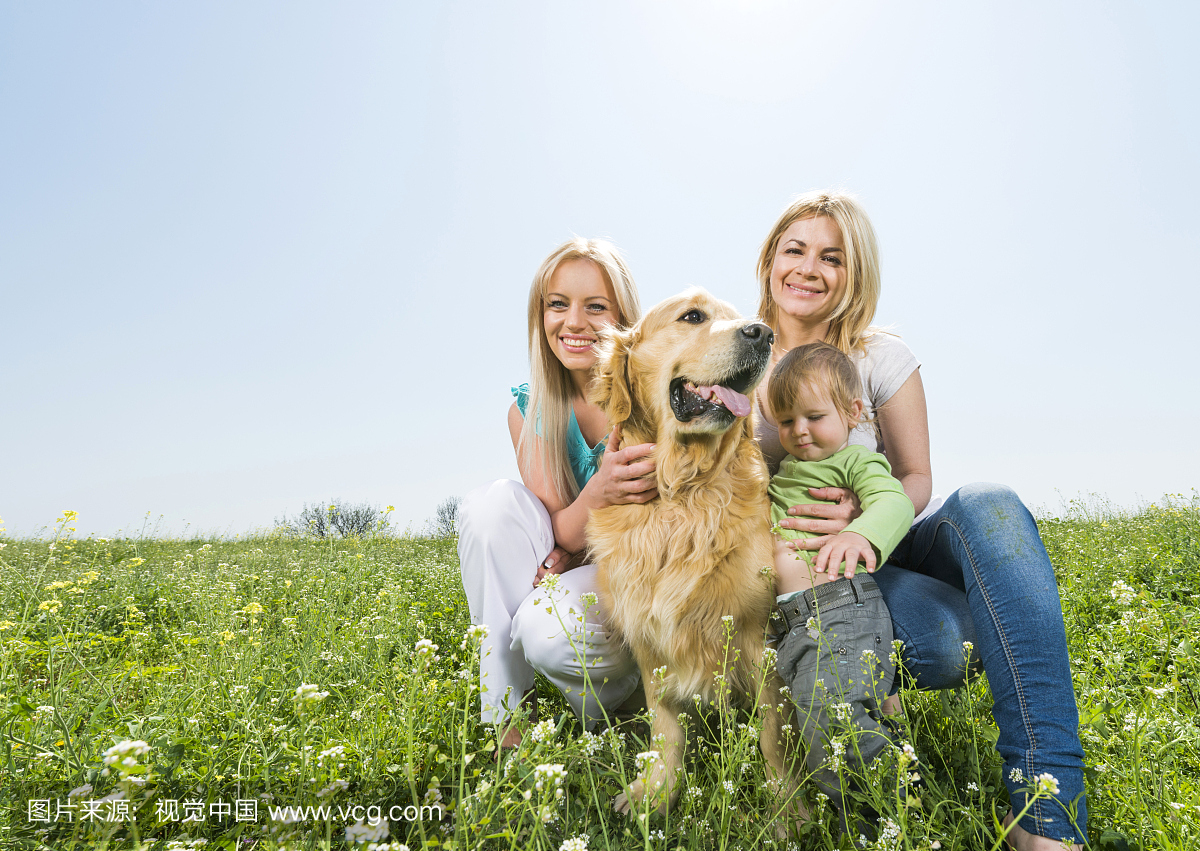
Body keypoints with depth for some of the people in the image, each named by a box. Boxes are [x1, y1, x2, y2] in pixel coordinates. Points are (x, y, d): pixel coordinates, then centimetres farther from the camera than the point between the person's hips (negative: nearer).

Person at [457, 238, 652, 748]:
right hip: (570, 569, 4)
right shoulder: (529, 410, -3)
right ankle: (507, 712, -15)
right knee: (491, 503, -23)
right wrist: (597, 493, -34)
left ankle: (609, 693, 4)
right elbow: (560, 531, -9)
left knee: (547, 628, -33)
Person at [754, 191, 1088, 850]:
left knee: (987, 505, -34)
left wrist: (865, 512, -22)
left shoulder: (882, 358, 0)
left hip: (892, 539, 3)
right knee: (946, 639, -36)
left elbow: (917, 480, 2)